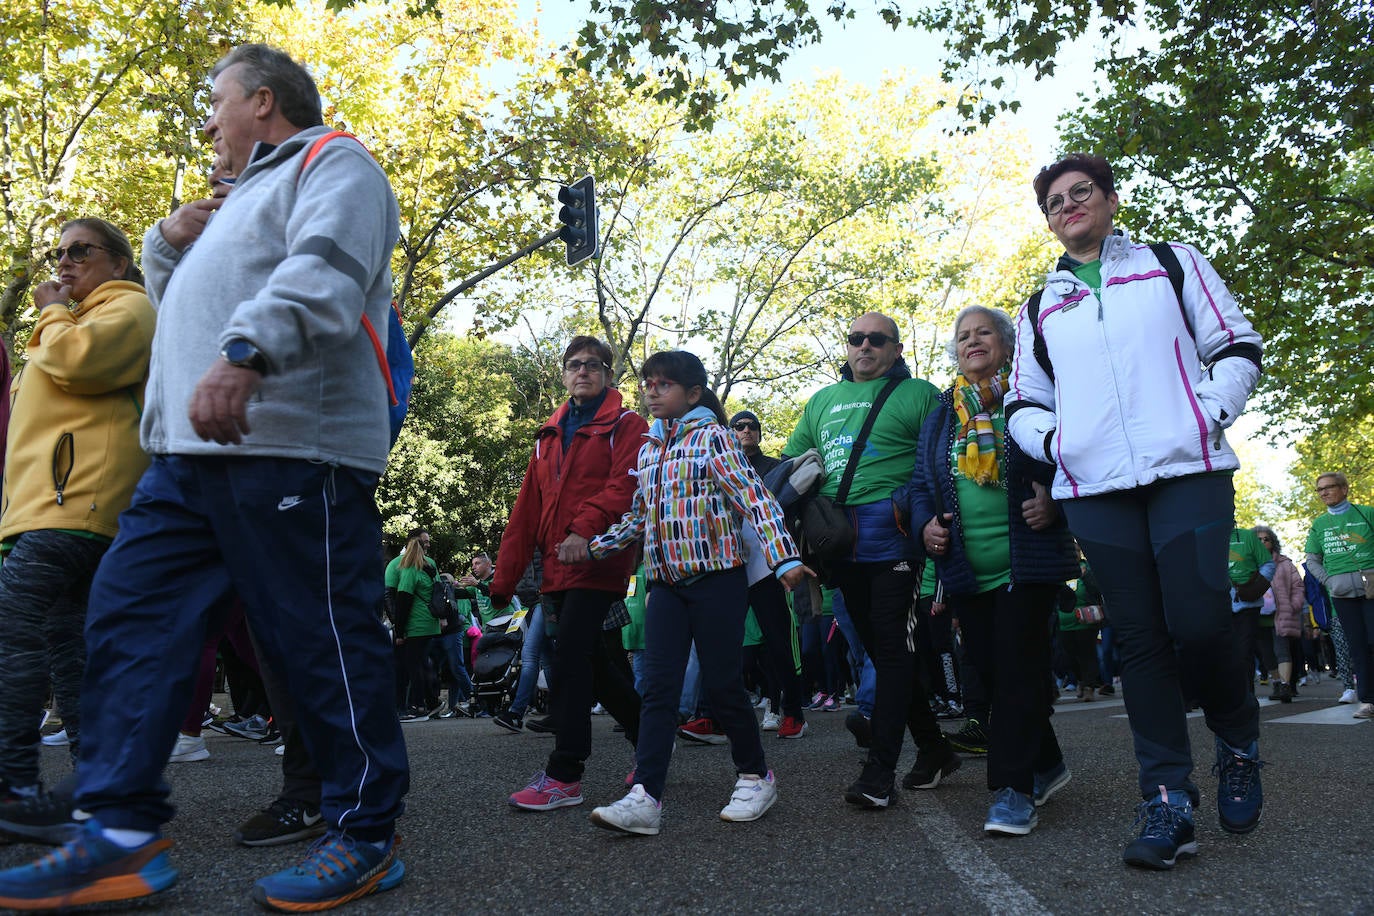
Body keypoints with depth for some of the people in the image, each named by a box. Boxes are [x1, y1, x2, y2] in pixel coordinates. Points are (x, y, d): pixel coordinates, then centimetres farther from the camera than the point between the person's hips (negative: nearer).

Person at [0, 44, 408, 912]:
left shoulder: (334, 163, 4)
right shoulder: (244, 199, 34)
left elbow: (325, 273, -18)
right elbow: (179, 307, 42)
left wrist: (246, 352, -33)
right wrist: (167, 244, 23)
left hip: (290, 447, -10)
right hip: (190, 452, 10)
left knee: (322, 642, -7)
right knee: (129, 615, 4)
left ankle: (367, 836, 5)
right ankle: (124, 835, 9)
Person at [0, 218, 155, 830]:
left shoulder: (127, 308, 2)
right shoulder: (77, 321, 33)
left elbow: (78, 359, -16)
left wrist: (52, 315, 1)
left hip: (70, 505, -10)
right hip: (61, 503, 10)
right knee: (66, 642, 6)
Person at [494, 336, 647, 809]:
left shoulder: (625, 425, 2)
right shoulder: (550, 435, 22)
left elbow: (625, 485, -15)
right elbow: (528, 508, 18)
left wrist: (586, 528, -30)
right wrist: (505, 576, 14)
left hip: (599, 561, -7)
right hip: (558, 569, 7)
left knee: (569, 660, -11)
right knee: (593, 663, 10)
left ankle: (564, 775, -4)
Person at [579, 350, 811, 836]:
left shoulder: (713, 436, -4)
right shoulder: (648, 449, 15)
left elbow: (756, 498, -12)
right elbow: (638, 518, 22)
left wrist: (783, 557, -22)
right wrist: (592, 546, 10)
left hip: (716, 577, -5)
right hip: (665, 582, 6)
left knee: (721, 684, 0)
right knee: (658, 687, -1)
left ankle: (755, 776, 21)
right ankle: (644, 796, -1)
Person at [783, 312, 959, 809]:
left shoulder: (918, 393, 4)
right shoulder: (823, 400, 22)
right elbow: (791, 457, 26)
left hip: (891, 531, -6)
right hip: (840, 539, 6)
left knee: (891, 645, -6)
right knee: (877, 645, 10)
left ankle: (880, 768, -2)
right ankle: (933, 748, 25)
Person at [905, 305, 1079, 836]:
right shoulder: (940, 414, 16)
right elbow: (920, 482, 17)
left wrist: (1055, 503, -17)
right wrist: (925, 523, -1)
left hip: (1028, 563, -5)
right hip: (966, 570, 5)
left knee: (1018, 670, -8)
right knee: (989, 670, 9)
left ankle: (1013, 790, -2)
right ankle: (1045, 764, 29)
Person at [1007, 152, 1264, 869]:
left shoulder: (1173, 264, 14)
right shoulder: (1039, 310, 20)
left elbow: (1237, 345, 10)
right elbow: (1024, 402, 20)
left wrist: (1211, 411, -6)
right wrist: (1051, 440, 1)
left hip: (1187, 470, -2)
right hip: (1094, 489, 2)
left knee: (1199, 624, -11)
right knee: (1140, 639, 1)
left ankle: (1238, 745, 20)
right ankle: (1167, 799, 6)